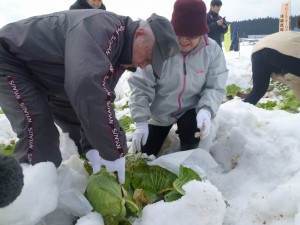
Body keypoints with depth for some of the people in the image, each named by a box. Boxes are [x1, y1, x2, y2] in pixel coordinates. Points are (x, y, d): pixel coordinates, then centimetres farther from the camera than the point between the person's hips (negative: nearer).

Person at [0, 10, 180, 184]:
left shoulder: (119, 55, -4)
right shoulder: (100, 28, -36)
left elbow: (100, 97, -2)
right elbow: (89, 88, -50)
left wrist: (91, 146, -13)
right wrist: (115, 152, -43)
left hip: (39, 72, 9)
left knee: (77, 122, 10)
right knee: (38, 128, -22)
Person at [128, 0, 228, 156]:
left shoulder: (212, 50, -17)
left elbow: (216, 87, -16)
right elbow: (140, 85, -21)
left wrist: (206, 109, -37)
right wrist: (141, 121, -28)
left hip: (191, 109, 0)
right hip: (160, 111, 0)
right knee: (144, 156, 5)